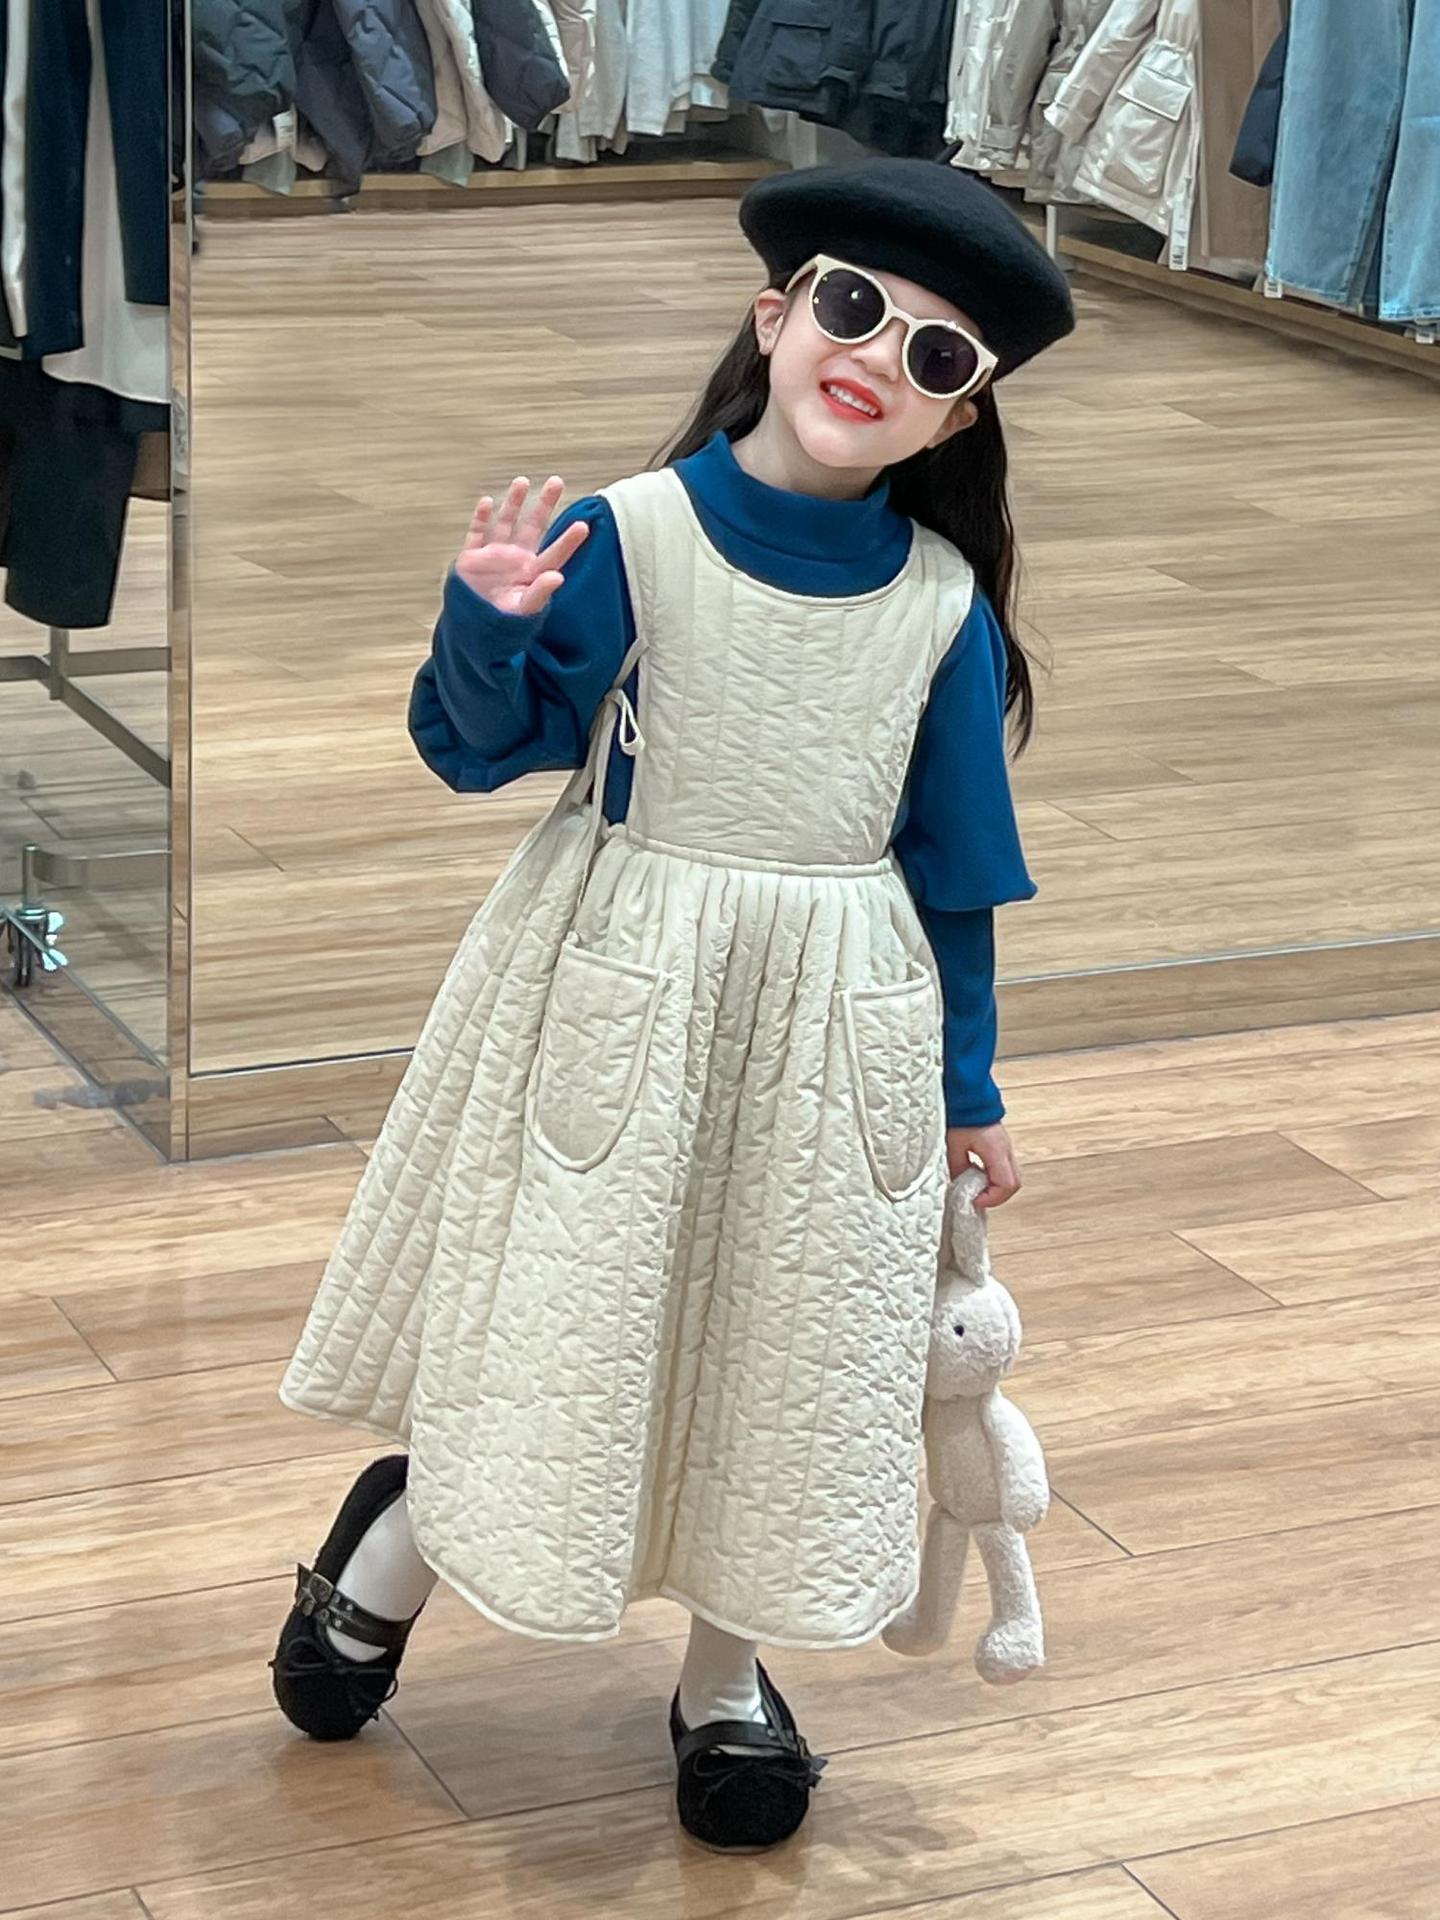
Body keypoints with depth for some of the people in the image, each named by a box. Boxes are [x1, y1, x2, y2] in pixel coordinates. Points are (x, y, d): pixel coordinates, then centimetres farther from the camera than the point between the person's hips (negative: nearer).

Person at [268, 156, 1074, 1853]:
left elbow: (955, 864, 6)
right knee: (564, 1324, 3)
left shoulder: (944, 605, -3)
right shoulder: (626, 535, -12)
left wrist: (968, 1084, 11)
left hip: (838, 1023, 3)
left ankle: (725, 1681, 33)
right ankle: (388, 1556, 33)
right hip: (620, 992, -3)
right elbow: (476, 747, -9)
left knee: (785, 1341, 12)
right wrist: (491, 626, -29)